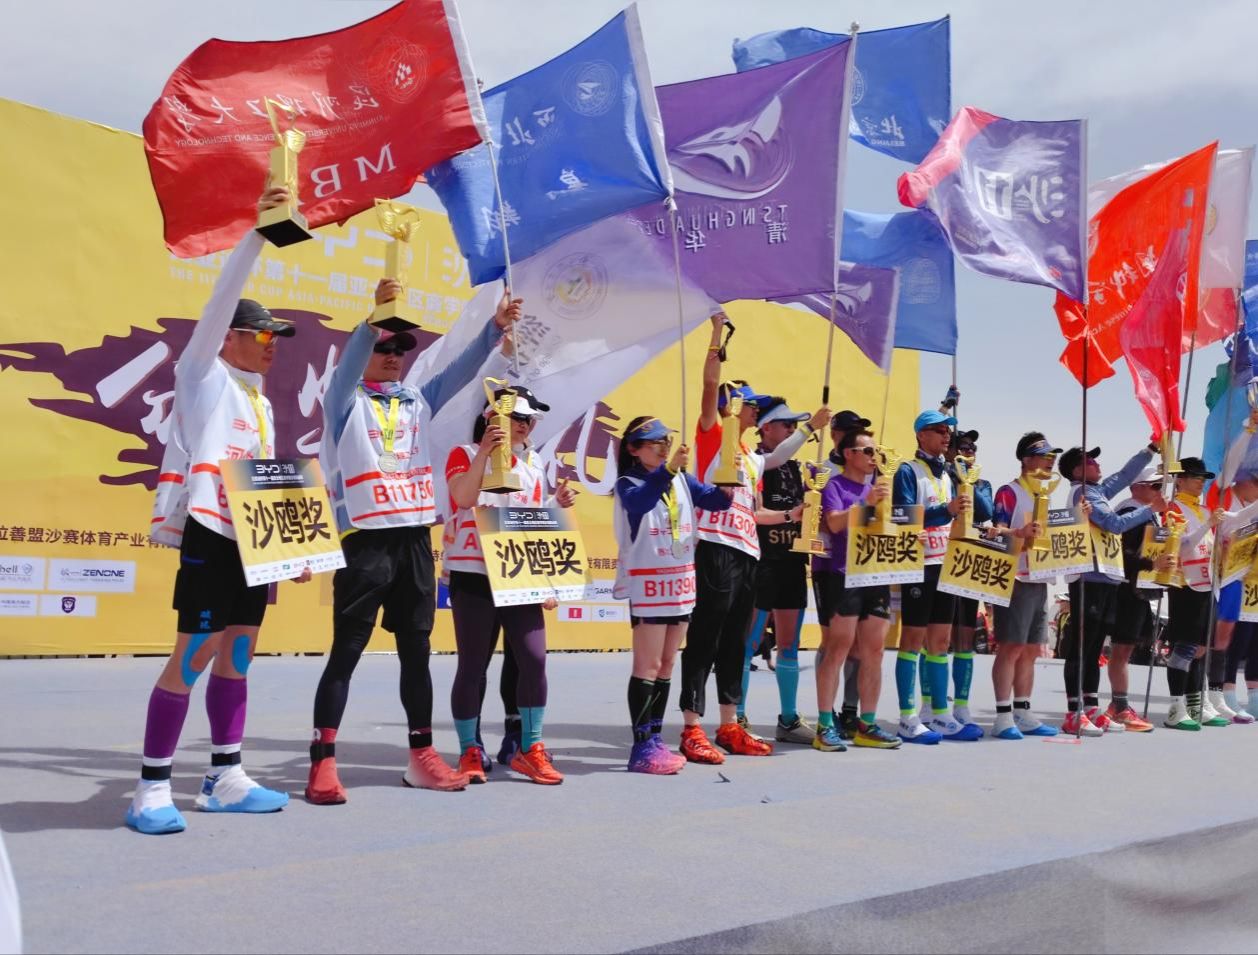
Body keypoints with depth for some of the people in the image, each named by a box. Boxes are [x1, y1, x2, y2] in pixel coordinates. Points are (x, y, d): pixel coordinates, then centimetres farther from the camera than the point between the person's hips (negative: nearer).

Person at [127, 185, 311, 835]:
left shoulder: (261, 402, 20)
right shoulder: (203, 378, -1)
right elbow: (220, 303, -12)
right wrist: (257, 233, -16)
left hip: (253, 539, 8)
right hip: (210, 535, -8)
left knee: (237, 654, 9)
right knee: (194, 655, -9)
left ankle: (224, 780, 15)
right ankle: (151, 789, -2)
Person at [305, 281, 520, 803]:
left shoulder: (418, 398, 15)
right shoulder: (346, 399, 2)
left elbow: (463, 368, 6)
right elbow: (349, 359, -18)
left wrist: (495, 326, -8)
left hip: (415, 538, 5)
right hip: (366, 540, -5)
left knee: (416, 649, 9)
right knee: (346, 651, -4)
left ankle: (422, 755, 16)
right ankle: (323, 762, 0)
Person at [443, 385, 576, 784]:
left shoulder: (532, 464, 15)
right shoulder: (465, 454, 0)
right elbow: (464, 498, -19)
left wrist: (557, 504, -1)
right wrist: (485, 450, -22)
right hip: (473, 575, -4)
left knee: (534, 659, -4)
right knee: (473, 665, 0)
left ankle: (530, 749, 8)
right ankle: (470, 752, 12)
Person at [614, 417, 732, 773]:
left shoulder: (682, 480, 10)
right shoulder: (628, 483, -8)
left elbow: (715, 500, 2)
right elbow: (639, 503, -30)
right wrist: (668, 468, -42)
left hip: (681, 581, 6)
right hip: (648, 583, -6)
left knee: (666, 666, 11)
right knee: (647, 666, -6)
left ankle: (655, 740, 19)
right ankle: (642, 747, -3)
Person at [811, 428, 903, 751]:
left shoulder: (875, 486, 19)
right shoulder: (834, 485, -1)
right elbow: (835, 523, -16)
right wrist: (866, 501, -26)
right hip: (841, 575, -7)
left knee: (873, 652, 6)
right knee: (838, 648, -9)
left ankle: (867, 725, 14)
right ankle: (825, 726, -5)